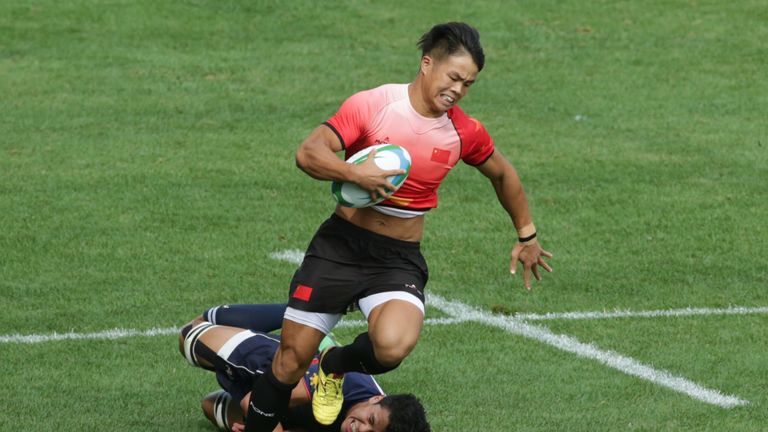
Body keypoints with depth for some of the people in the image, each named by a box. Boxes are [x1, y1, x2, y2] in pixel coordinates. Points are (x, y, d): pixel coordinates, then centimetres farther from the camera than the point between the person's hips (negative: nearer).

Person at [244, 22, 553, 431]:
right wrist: (355, 174, -34)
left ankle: (335, 367, 8)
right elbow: (308, 152, -17)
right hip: (340, 247, -2)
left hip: (400, 260, 2)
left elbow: (503, 174, 21)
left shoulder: (465, 132, 1)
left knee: (393, 346, -27)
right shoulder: (371, 105, -10)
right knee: (291, 359, -2)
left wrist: (526, 236, 30)